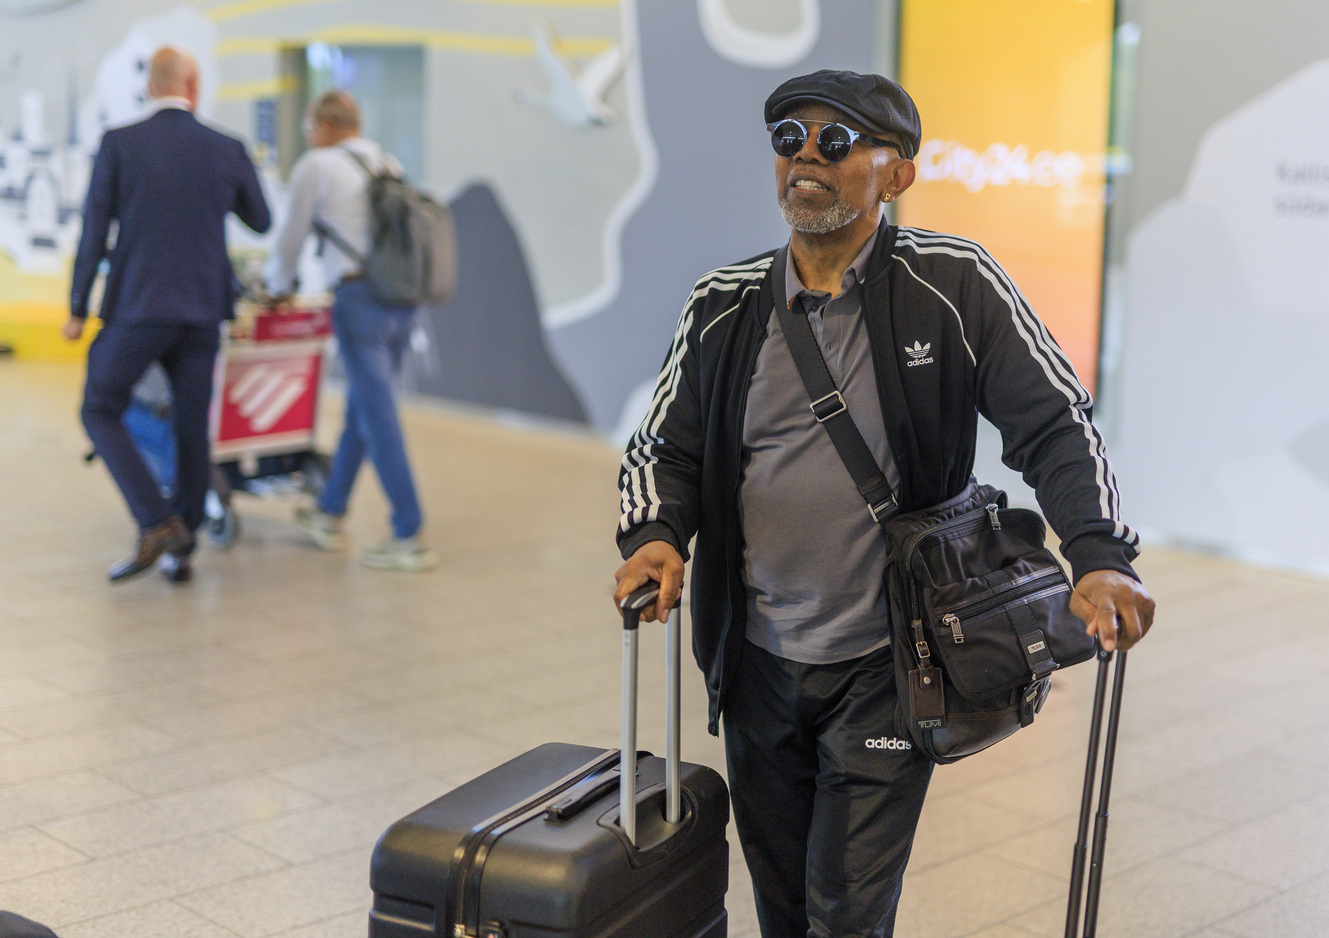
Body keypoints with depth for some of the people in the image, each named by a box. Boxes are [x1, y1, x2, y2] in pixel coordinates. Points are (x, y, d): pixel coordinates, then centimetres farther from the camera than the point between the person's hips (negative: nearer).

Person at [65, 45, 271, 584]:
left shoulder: (119, 144, -4)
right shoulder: (227, 149, 2)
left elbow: (94, 231, -5)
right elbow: (260, 222, 16)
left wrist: (77, 309, 3)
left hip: (136, 307, -3)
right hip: (203, 311, 3)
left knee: (100, 412, 11)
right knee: (192, 427, 12)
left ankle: (156, 524, -5)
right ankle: (180, 548, 17)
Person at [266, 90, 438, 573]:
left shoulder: (317, 166, 1)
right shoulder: (389, 166, 19)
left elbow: (292, 236, 9)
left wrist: (278, 287, 28)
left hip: (360, 298, -7)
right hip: (403, 298, 7)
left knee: (378, 418, -6)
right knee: (361, 408, 17)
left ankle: (411, 538, -7)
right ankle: (329, 514, 31)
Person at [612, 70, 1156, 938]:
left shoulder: (955, 288, -10)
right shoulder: (724, 307, 0)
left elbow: (1056, 426, -9)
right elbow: (666, 448, 7)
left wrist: (1101, 558, -24)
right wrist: (656, 534, -14)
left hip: (888, 671, -4)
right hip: (757, 664, 4)